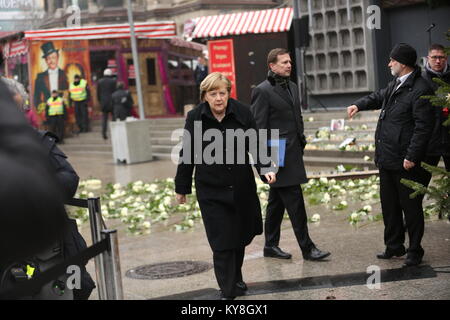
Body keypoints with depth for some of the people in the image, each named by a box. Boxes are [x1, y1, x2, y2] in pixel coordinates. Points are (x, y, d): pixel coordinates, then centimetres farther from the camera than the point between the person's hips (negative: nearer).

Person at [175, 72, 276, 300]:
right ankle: (228, 292, 3)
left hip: (242, 187, 2)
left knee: (241, 236, 18)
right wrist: (181, 188, 6)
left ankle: (236, 278, 42)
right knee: (222, 242, -7)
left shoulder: (242, 113, -6)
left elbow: (256, 145, -2)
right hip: (211, 191, -2)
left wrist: (266, 169, -19)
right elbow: (187, 154, 1)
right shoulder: (195, 118, -7)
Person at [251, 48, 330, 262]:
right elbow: (259, 128, -13)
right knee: (295, 202, -7)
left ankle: (271, 246, 23)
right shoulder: (262, 91, -11)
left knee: (277, 202, 15)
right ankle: (307, 248, -1)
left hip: (292, 154, 9)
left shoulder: (292, 87, 16)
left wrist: (301, 143, 16)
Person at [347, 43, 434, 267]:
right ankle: (394, 246, 30)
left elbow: (423, 127, -20)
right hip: (386, 158, 9)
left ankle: (415, 251, 14)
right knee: (389, 205, 17)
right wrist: (359, 105, 17)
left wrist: (412, 156, -22)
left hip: (405, 162, -9)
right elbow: (379, 97, 34)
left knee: (410, 206, 2)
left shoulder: (420, 90, -17)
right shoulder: (395, 84, 13)